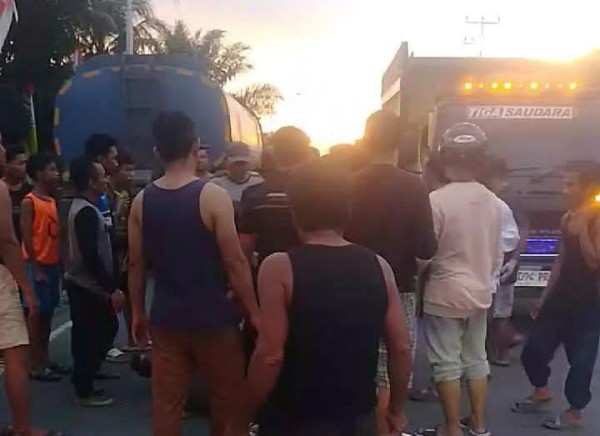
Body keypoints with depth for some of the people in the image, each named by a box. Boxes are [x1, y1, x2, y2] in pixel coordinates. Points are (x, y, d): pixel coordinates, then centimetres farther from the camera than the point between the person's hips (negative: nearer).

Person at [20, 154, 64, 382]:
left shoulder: (53, 201, 13)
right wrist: (36, 269, -15)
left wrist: (60, 263, 8)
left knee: (48, 313, 12)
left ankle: (45, 360, 22)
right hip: (37, 265, -7)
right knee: (36, 313, -1)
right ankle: (36, 365, 7)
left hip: (52, 264, 7)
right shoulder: (29, 202, -10)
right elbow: (27, 238, -13)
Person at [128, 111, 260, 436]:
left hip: (165, 319, 4)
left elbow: (136, 264, 5)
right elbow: (235, 262, -15)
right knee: (228, 402, 14)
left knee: (166, 403, 13)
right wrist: (254, 312, -5)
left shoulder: (141, 201, 0)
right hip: (213, 318, -4)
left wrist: (137, 311, 17)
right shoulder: (213, 196, -14)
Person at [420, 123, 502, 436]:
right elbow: (497, 255, 7)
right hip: (480, 293, 6)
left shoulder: (437, 199, -19)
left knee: (447, 365, 5)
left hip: (445, 294, -6)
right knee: (476, 359, 18)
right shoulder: (492, 201, 0)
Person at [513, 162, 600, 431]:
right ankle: (541, 392, 34)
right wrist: (546, 294, 18)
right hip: (560, 297, 7)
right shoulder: (568, 218, 8)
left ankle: (574, 414, 20)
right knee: (533, 348, 10)